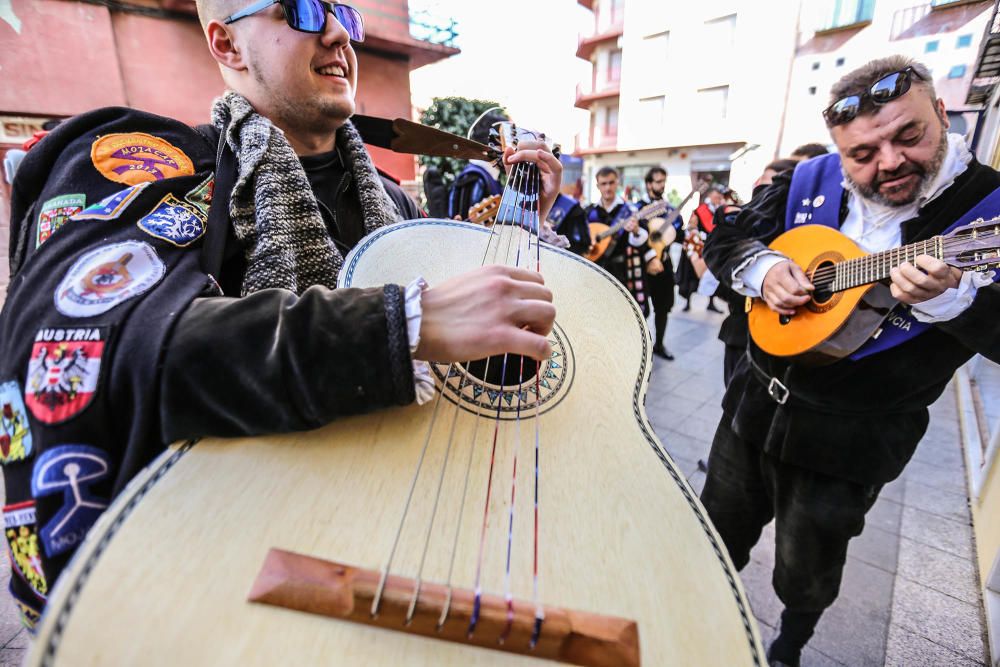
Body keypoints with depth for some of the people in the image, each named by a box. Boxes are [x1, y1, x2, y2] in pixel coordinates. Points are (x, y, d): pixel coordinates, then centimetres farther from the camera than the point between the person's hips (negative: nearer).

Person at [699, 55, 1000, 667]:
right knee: (720, 532, 22)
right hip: (756, 402, 4)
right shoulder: (810, 181, -3)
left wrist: (947, 296, -35)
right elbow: (728, 238, 3)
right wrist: (761, 268, -18)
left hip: (850, 440, -3)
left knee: (807, 573, 19)